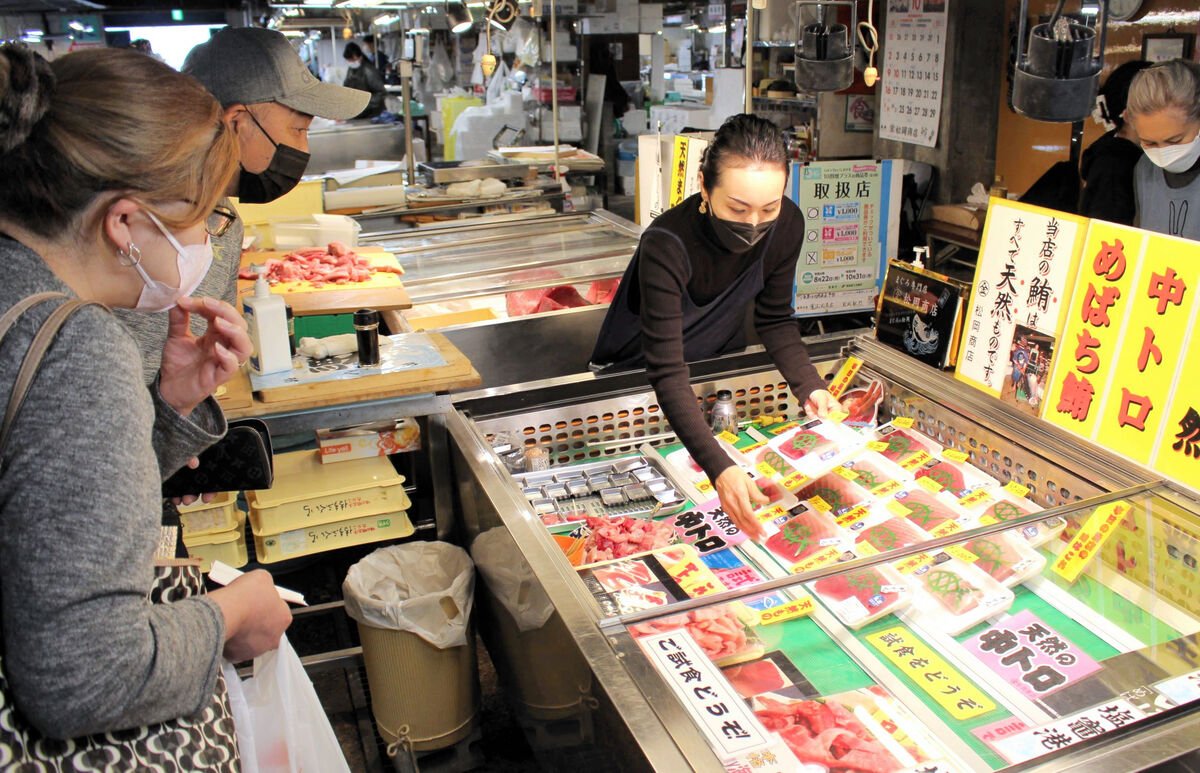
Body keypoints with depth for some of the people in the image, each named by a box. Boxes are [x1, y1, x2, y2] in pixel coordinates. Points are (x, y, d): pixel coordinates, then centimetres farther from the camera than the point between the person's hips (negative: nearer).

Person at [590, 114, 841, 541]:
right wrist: (718, 468, -53)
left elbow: (774, 320, -6)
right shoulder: (666, 246, -39)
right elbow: (666, 374, -42)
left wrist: (810, 386, -22)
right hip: (636, 374, -4)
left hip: (721, 360, 5)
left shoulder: (787, 225, -22)